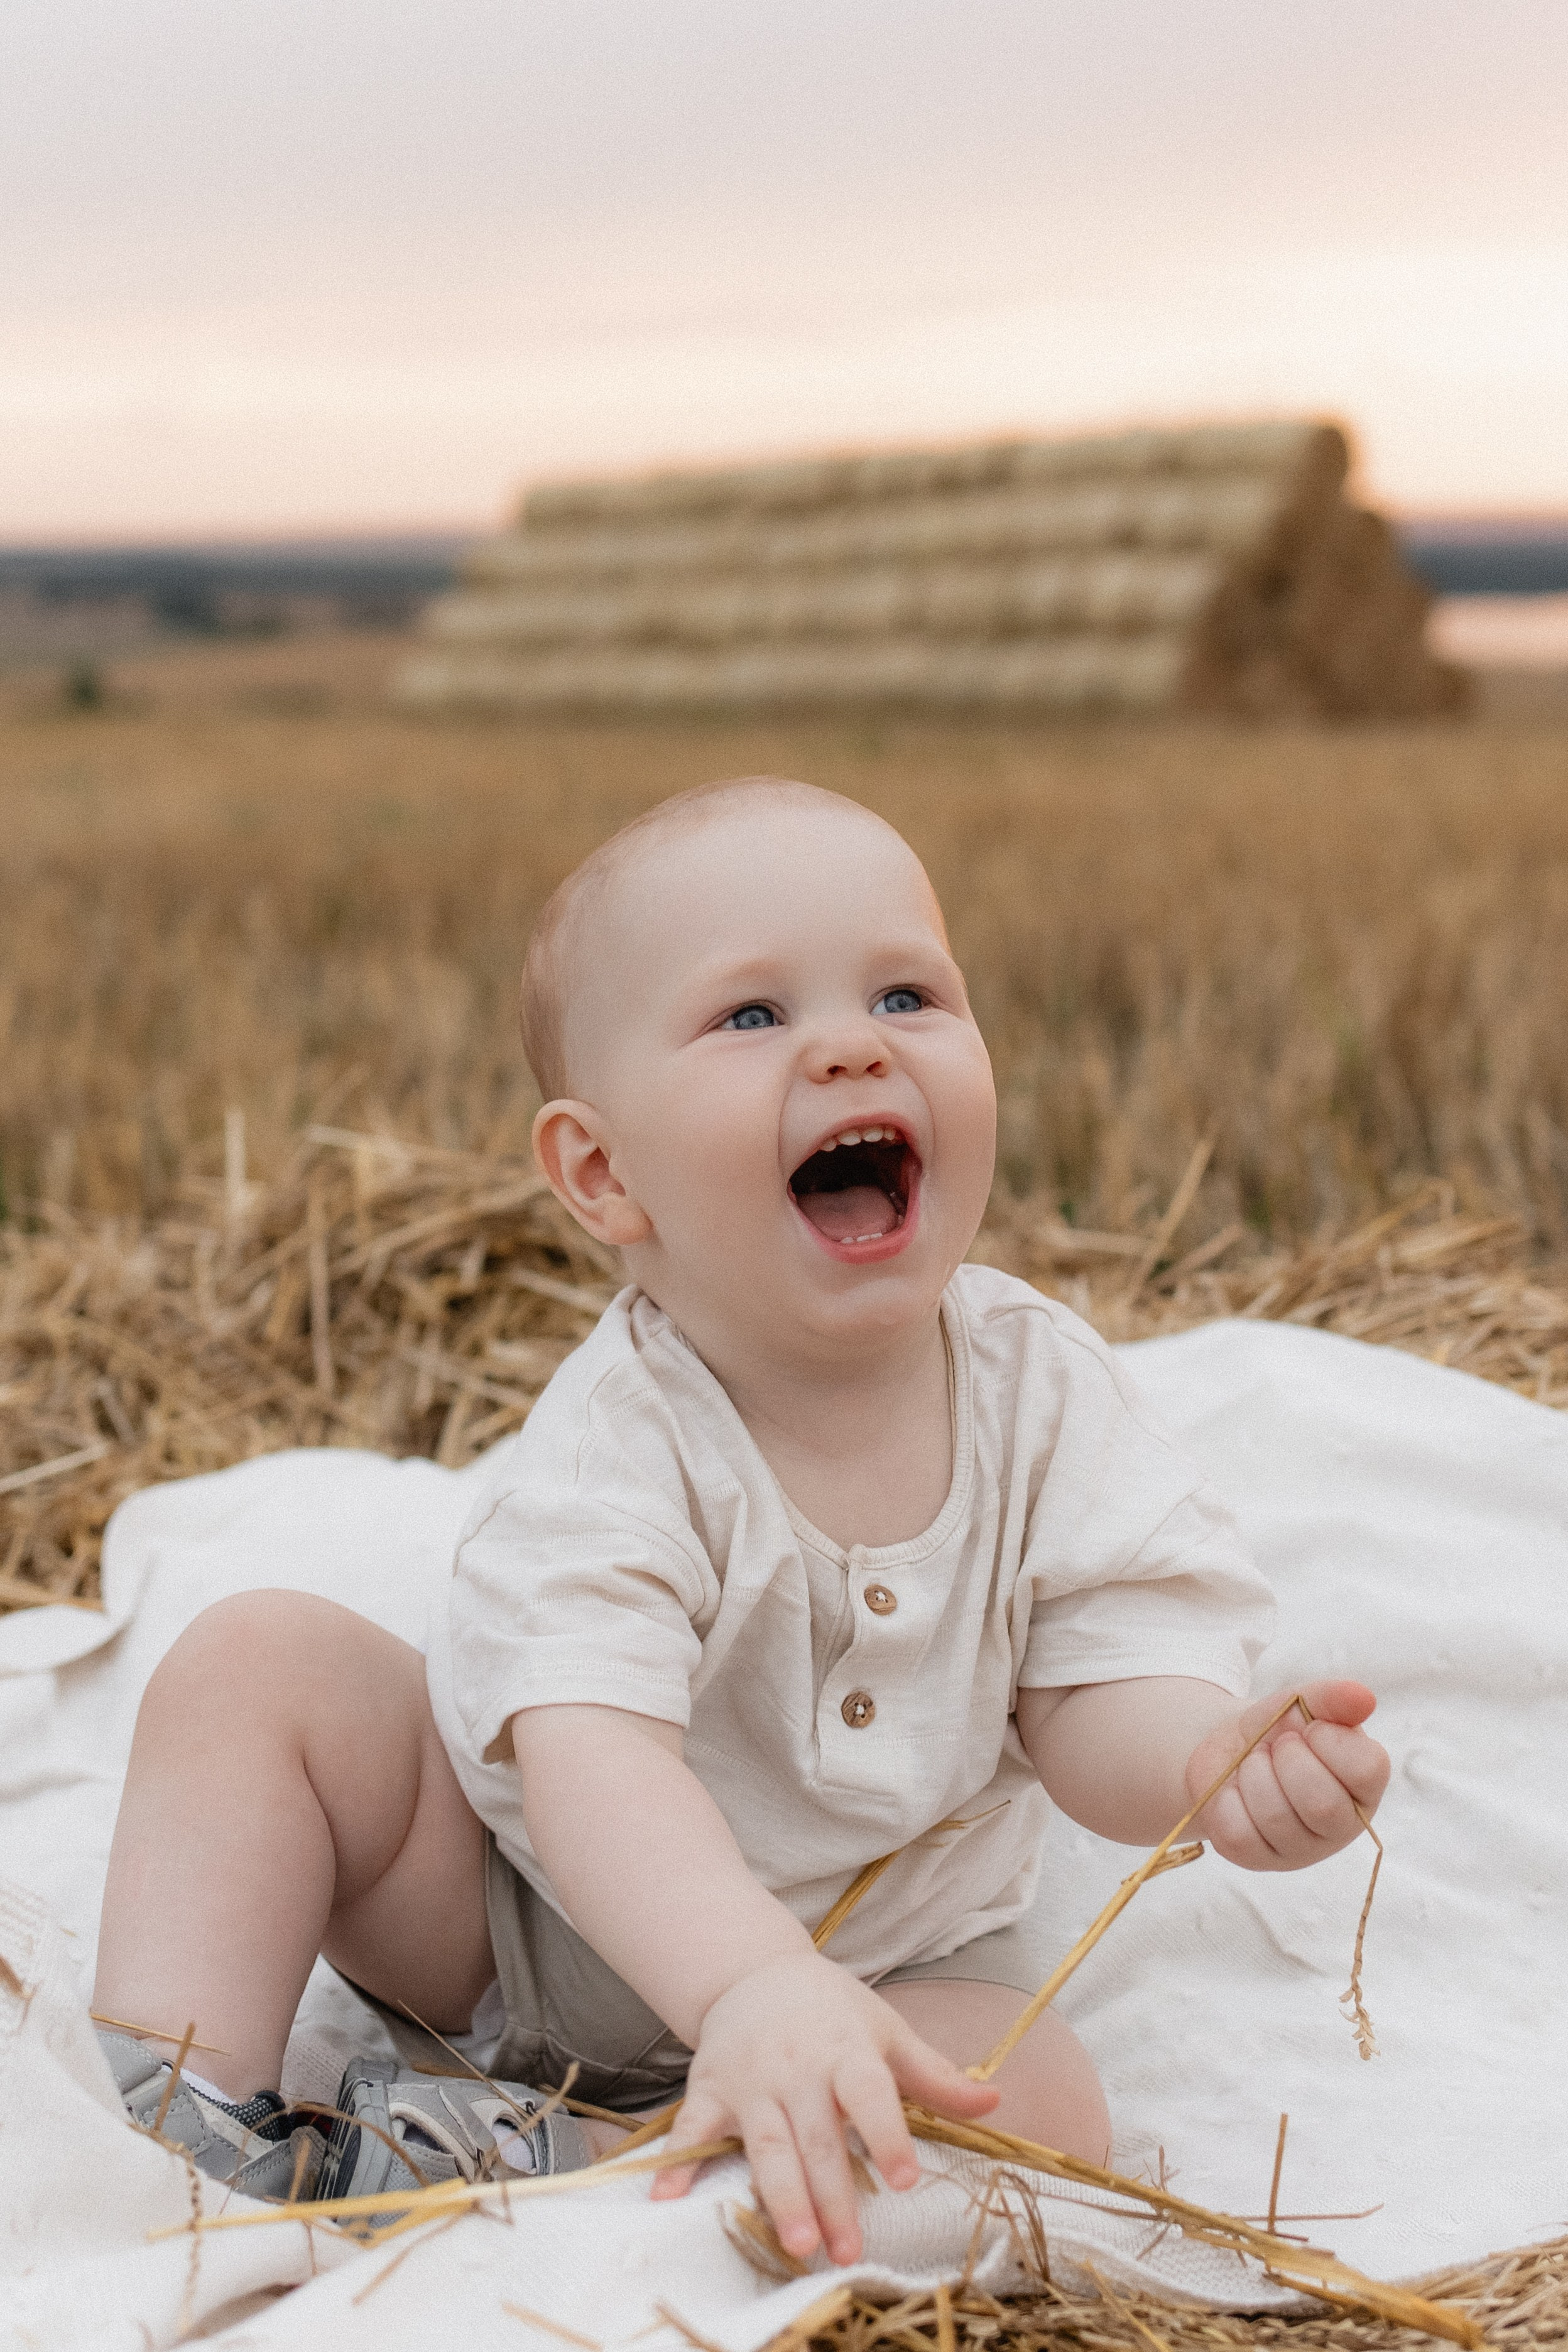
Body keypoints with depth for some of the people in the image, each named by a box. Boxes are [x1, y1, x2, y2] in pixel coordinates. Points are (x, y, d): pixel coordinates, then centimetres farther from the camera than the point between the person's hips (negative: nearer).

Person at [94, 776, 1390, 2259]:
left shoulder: (1040, 1386, -17)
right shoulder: (615, 1446, -27)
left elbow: (1091, 1696, -15)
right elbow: (592, 1755, -40)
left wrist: (1215, 1763, -40)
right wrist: (753, 1983, -59)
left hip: (885, 1964, 2)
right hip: (539, 1907, -2)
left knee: (1044, 2110, -27)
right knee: (254, 1663, -18)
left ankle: (522, 2170, -22)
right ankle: (183, 2138, -18)